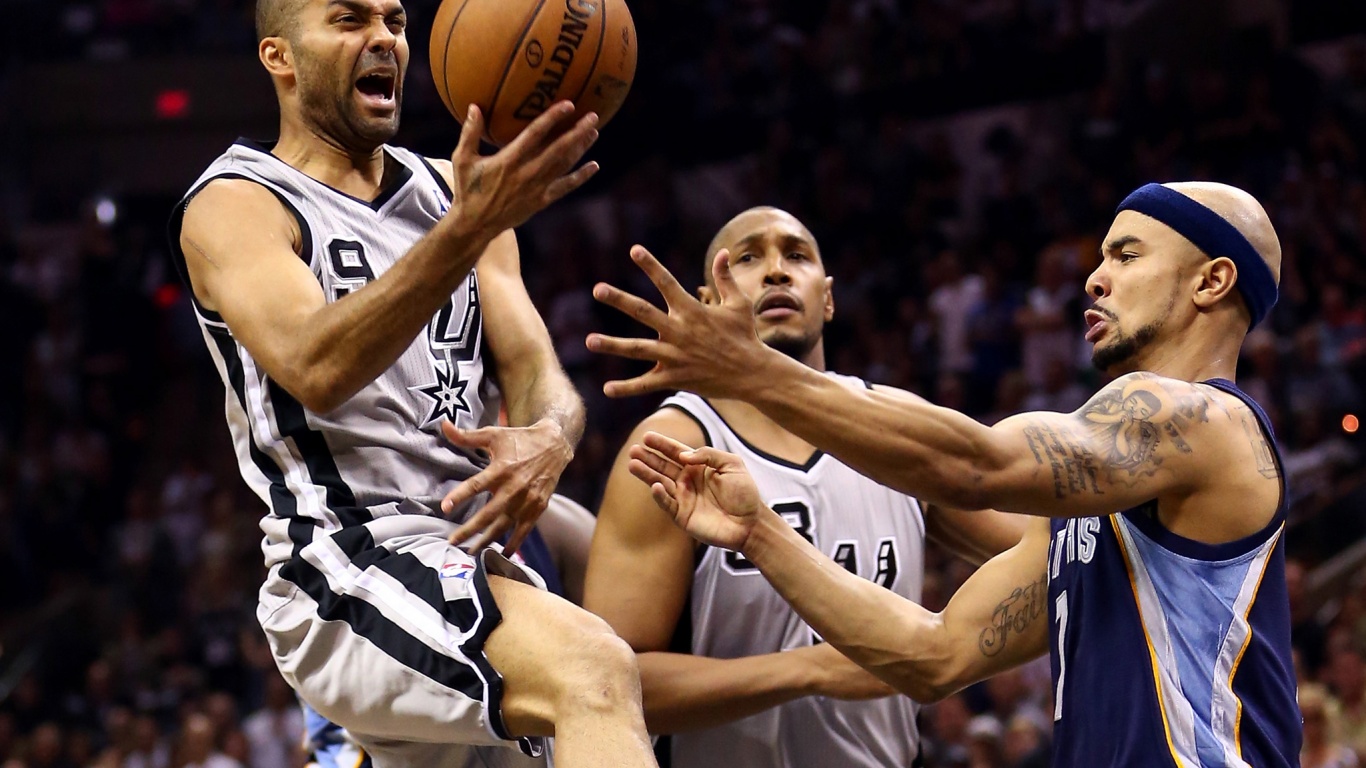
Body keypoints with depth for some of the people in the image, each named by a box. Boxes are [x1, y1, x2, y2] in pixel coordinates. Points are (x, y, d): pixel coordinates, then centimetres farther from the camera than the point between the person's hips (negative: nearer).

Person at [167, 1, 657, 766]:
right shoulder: (234, 206, -2)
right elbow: (315, 369, -22)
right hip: (347, 572, -8)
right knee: (595, 674, -32)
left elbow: (537, 372, 10)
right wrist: (470, 229, -35)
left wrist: (549, 437, -16)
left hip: (485, 550, 8)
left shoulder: (449, 191, 18)